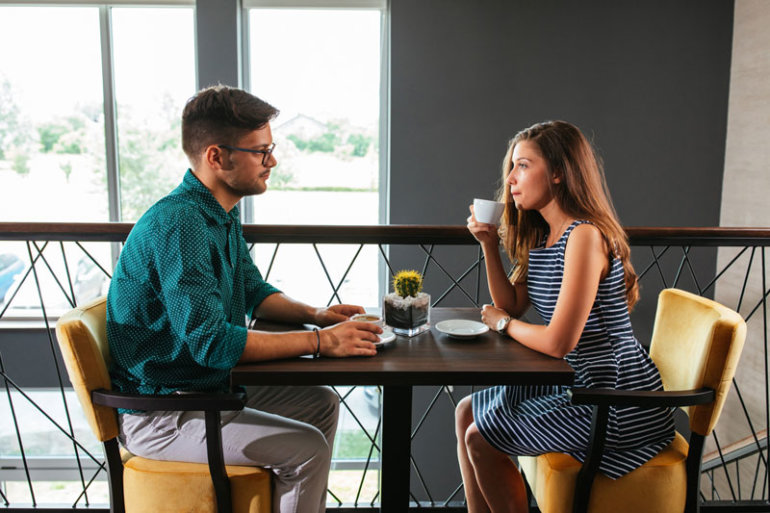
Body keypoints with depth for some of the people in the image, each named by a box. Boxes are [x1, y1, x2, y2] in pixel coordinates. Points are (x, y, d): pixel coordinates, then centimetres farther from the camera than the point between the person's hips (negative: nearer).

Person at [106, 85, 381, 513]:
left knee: (322, 405, 14)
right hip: (159, 416, -10)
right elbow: (212, 342, -32)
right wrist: (319, 341, -27)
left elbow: (255, 292, 15)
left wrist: (314, 314, -3)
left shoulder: (221, 214, 6)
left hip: (210, 384, 10)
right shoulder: (178, 226, -26)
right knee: (307, 448, -16)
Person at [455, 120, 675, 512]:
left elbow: (558, 342, -27)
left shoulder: (585, 236, -24)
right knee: (466, 413, 11)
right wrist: (489, 245, -2)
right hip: (577, 381, 10)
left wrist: (504, 324, -8)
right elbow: (511, 305, 8)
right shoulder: (541, 236, 7)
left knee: (481, 439, -8)